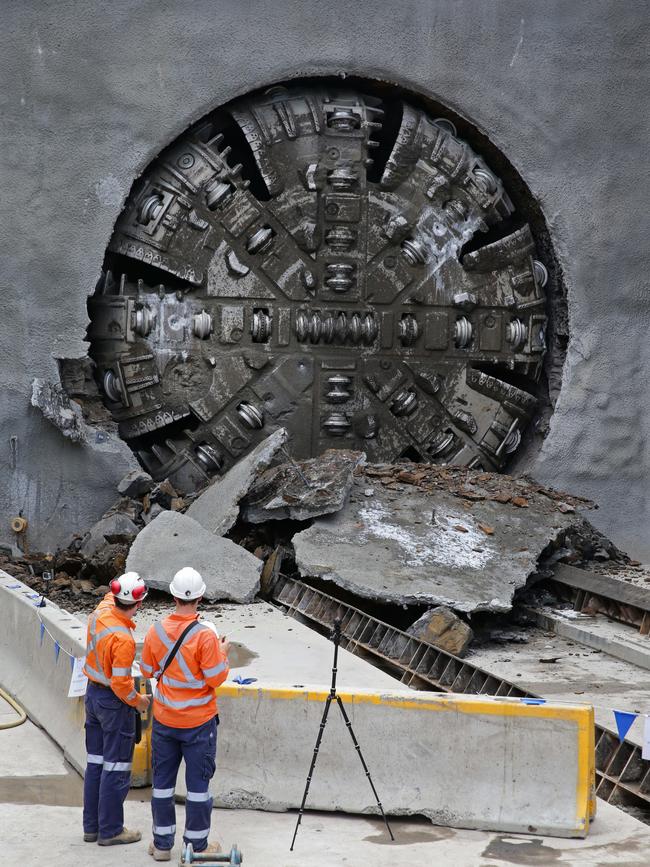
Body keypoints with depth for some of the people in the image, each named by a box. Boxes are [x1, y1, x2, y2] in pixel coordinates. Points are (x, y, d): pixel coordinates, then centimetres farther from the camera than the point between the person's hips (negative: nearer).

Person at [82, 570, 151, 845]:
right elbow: (121, 683, -24)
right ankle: (110, 830, 10)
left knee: (95, 762, 16)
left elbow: (109, 599, 20)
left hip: (93, 693, 8)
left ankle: (91, 826, 24)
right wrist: (138, 701, -8)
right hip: (114, 703, -8)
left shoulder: (99, 613, -7)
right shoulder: (123, 639, -28)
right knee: (116, 768, 3)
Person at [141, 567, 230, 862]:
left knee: (162, 782, 14)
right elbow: (216, 679, -16)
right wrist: (223, 653, 0)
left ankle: (162, 844, 22)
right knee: (198, 784, 8)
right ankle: (197, 845, 17)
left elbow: (148, 671, 5)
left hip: (164, 720, 4)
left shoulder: (156, 631, -6)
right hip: (198, 721, -4)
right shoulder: (205, 635, -20)